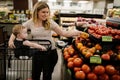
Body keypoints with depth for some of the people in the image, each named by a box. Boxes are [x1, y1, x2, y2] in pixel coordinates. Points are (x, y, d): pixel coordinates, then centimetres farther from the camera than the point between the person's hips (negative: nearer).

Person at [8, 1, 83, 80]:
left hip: (51, 52, -1)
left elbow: (63, 33, -10)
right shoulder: (30, 22, -4)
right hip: (37, 53, 2)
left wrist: (76, 32, -24)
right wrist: (11, 40, -13)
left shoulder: (50, 22, -8)